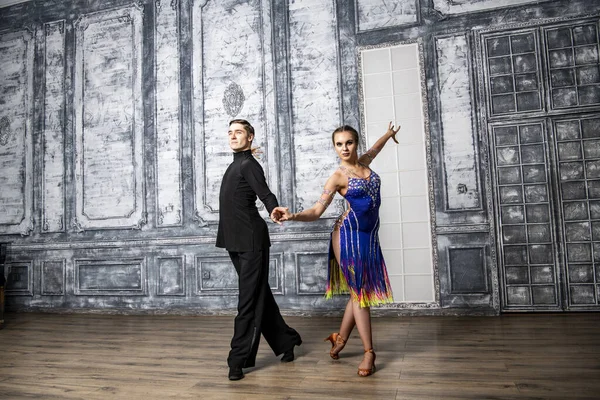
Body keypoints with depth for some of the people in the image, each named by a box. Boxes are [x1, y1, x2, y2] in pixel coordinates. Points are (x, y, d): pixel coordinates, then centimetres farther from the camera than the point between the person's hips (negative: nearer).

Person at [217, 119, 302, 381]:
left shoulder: (249, 165, -9)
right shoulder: (236, 165, 18)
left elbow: (266, 195, -24)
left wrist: (275, 210, -41)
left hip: (251, 241, -9)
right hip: (235, 241, 10)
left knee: (250, 299, -4)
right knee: (259, 296, 14)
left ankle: (239, 359, 1)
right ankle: (285, 341, 27)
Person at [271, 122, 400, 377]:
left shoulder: (364, 162, 8)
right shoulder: (337, 177, -9)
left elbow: (374, 148, 34)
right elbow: (317, 211, -14)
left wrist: (388, 134, 51)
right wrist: (292, 216, -32)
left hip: (369, 235, 6)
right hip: (349, 234, -6)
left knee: (362, 290, 11)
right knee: (358, 291, 0)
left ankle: (340, 337, 29)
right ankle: (368, 351, 9)